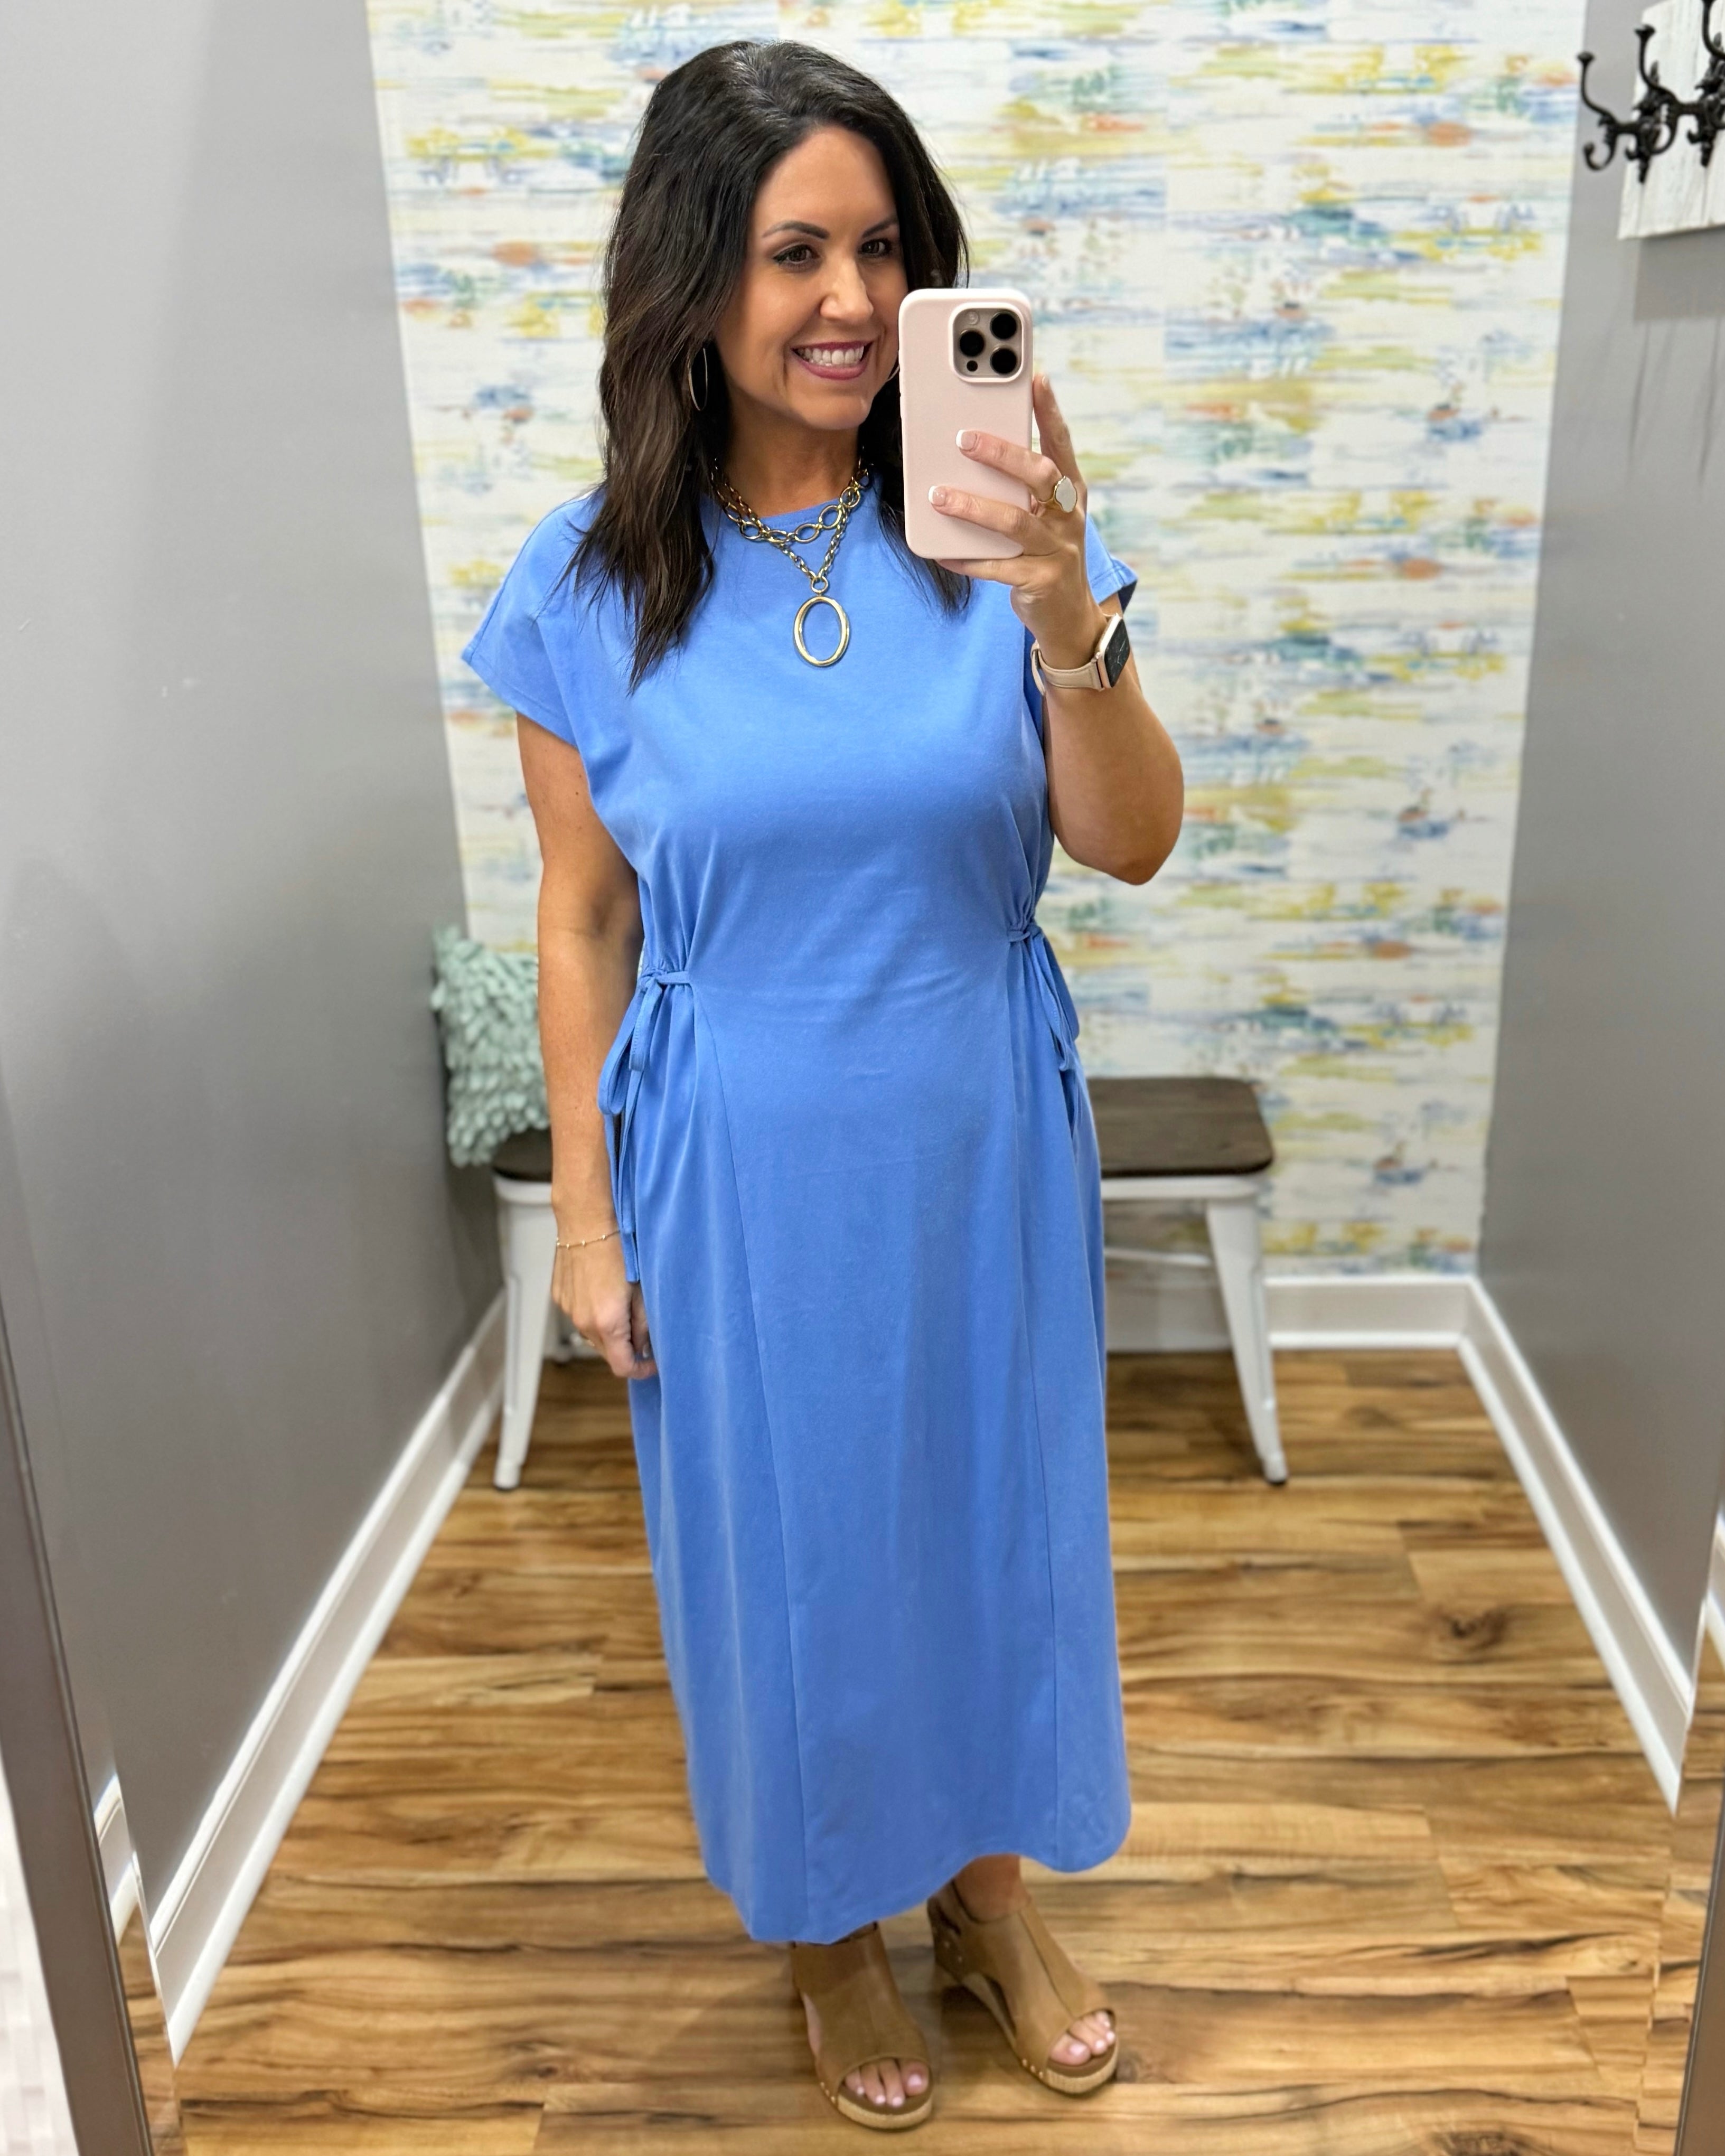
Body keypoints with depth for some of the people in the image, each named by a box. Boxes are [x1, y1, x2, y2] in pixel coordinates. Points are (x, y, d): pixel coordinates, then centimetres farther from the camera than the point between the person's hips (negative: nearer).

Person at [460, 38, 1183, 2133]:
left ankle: (983, 1879, 47)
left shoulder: (992, 530, -7)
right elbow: (583, 927, -3)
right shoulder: (592, 584, -8)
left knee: (989, 1504, 18)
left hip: (977, 1139, 2)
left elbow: (1132, 843, -11)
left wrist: (1063, 627, -29)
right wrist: (588, 1221, -2)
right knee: (781, 1535, 16)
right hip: (740, 1165, -1)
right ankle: (826, 1915, 45)